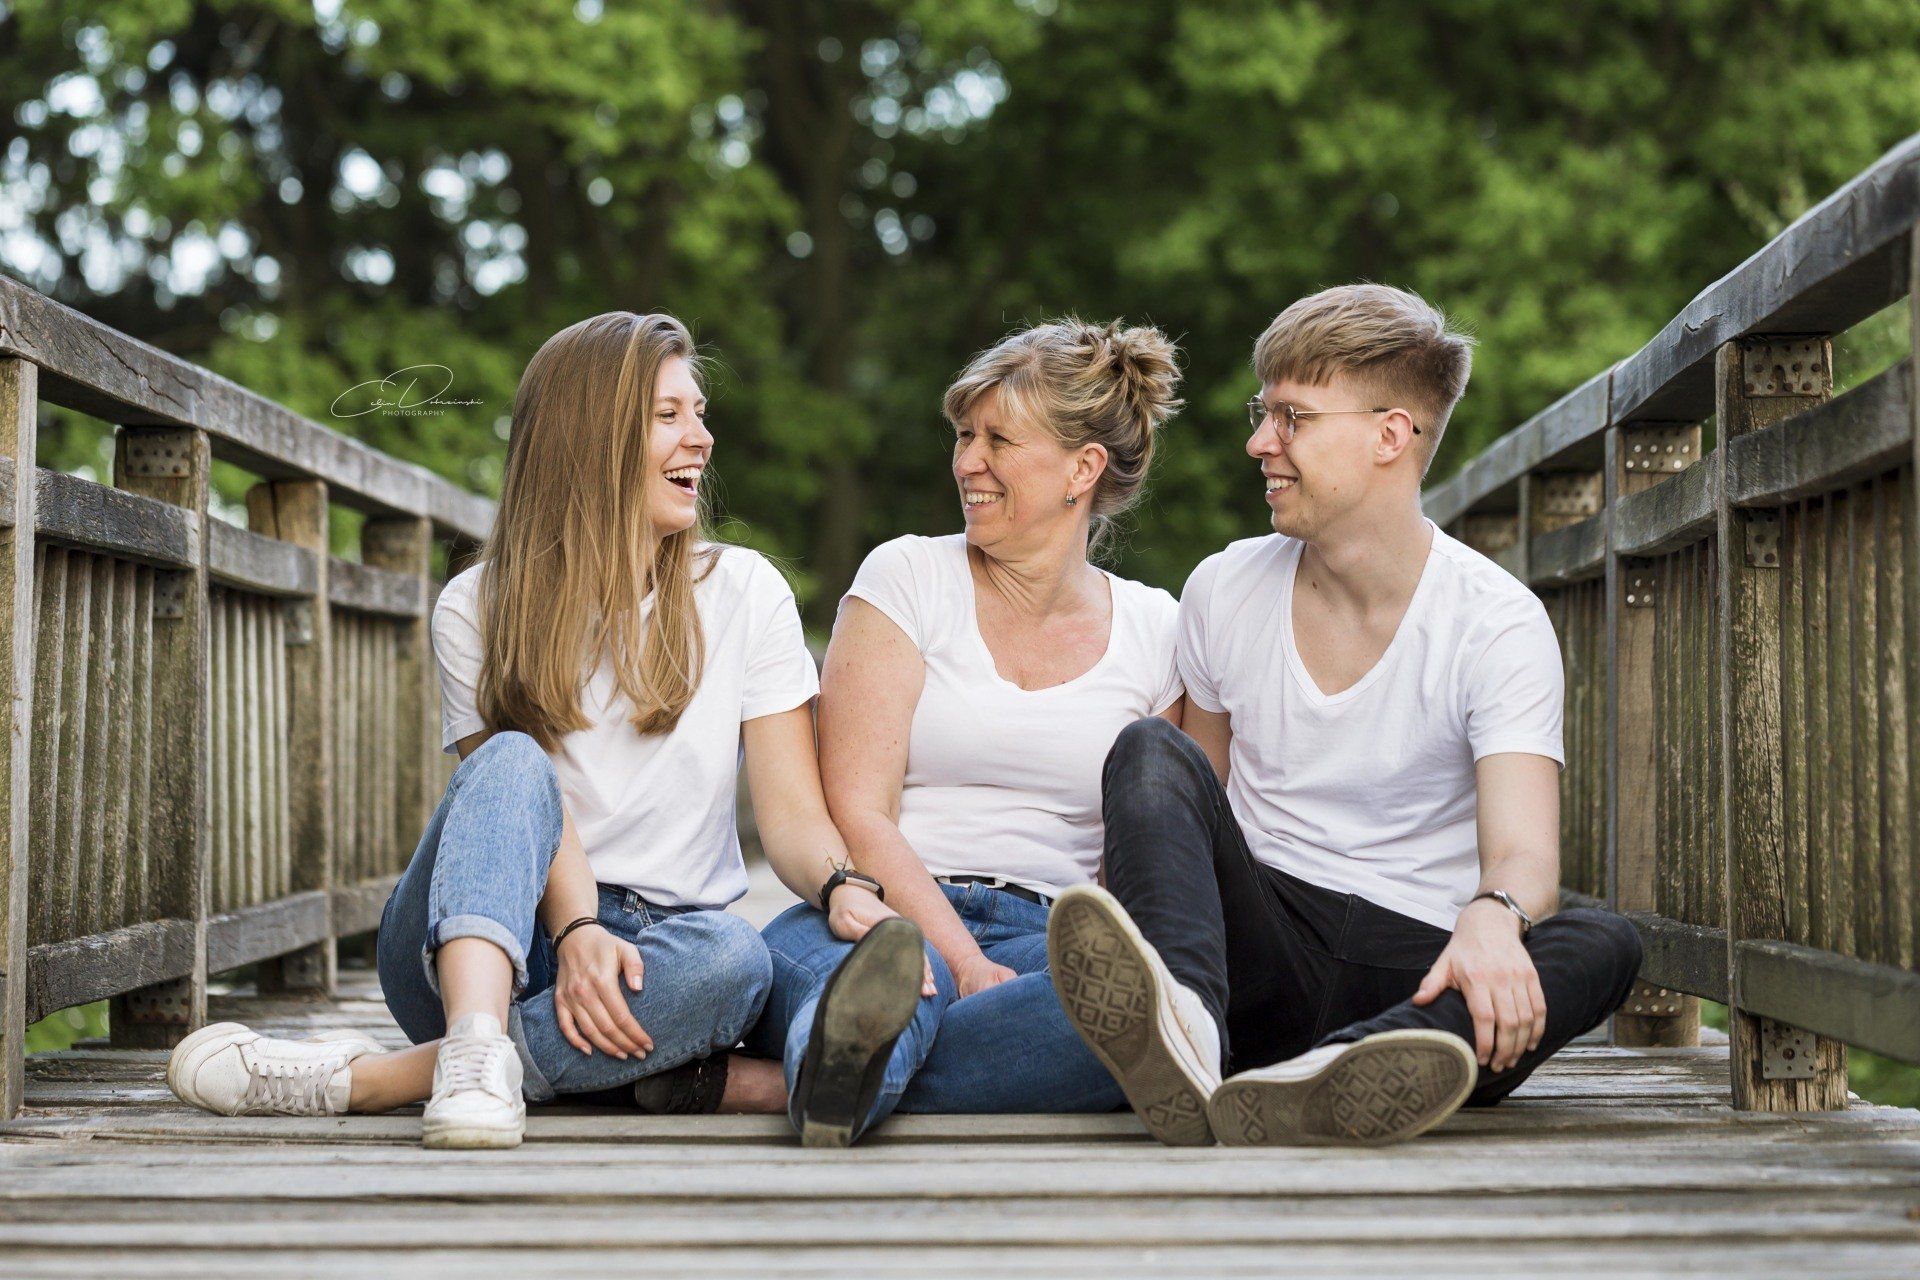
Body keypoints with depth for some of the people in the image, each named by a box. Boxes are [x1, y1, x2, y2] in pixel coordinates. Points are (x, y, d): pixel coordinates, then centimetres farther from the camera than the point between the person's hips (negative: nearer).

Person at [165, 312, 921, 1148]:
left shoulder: (744, 593, 5)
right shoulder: (479, 607, 3)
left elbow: (794, 816, -2)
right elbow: (526, 797, -9)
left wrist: (850, 895, -26)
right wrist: (575, 928, -31)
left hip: (652, 952, 1)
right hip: (470, 945, -1)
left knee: (734, 956, -34)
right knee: (511, 758, -28)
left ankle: (364, 1080, -37)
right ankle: (477, 1052, -51)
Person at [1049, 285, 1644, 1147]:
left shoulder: (1496, 625, -6)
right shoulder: (1223, 592, 7)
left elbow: (1525, 856, -18)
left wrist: (1492, 918, -43)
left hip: (1411, 972, -2)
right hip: (1261, 956, 2)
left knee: (1605, 946, -30)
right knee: (1149, 753, -20)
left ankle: (1316, 1087, -58)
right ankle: (1182, 1032, -51)